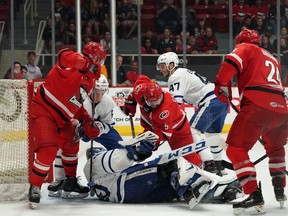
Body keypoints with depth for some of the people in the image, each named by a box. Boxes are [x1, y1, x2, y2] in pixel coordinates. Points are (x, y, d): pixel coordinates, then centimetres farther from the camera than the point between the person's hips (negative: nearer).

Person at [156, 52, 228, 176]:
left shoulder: (176, 77, -6)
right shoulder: (184, 72, 26)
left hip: (211, 102, -11)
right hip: (223, 100, 11)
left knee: (193, 131, -12)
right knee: (212, 133, 26)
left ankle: (209, 165, -22)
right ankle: (218, 167, 35)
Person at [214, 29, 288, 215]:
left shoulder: (246, 49, 12)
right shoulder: (272, 59, 33)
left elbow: (230, 64, -6)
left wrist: (222, 87, 5)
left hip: (258, 106, -7)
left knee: (236, 149, -7)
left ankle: (255, 197, -18)